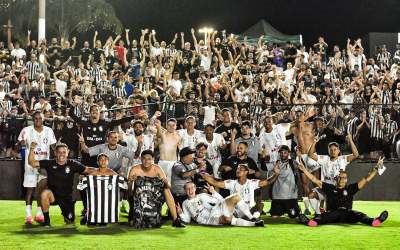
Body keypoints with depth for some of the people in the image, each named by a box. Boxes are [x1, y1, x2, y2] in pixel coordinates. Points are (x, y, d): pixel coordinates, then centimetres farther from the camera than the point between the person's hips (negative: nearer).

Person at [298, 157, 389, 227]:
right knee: (324, 216, -34)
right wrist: (304, 170, 16)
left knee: (358, 215, -30)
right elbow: (315, 180, 20)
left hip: (347, 214, 1)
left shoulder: (350, 188, 21)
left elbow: (366, 179, 18)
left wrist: (376, 168, 13)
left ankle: (373, 221, -57)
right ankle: (313, 222, -65)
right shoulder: (330, 188, 21)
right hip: (332, 213, -1)